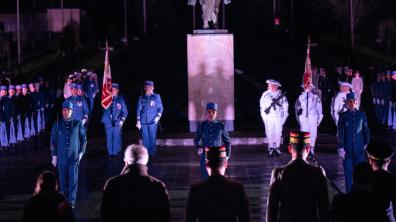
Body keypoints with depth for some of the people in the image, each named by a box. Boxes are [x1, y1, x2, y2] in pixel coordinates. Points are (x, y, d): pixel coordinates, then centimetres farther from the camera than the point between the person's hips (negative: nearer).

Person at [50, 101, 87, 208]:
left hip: (74, 157, -1)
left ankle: (71, 201, 5)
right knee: (63, 181, 5)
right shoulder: (57, 125, 4)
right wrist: (54, 156, 4)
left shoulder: (78, 124, 2)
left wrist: (81, 153, 2)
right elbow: (53, 141, 8)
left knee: (73, 180, -2)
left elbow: (83, 139, 9)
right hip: (61, 158, 1)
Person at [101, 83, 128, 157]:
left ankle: (116, 152, 9)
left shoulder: (120, 99, 3)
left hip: (117, 122, -1)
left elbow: (125, 111, 7)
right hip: (108, 122, 1)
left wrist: (122, 120, -2)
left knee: (116, 138, -2)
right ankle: (110, 153, 14)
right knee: (109, 138, 4)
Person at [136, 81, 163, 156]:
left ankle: (152, 152, 5)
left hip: (153, 121, -1)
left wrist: (158, 116, -4)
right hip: (143, 121, 1)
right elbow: (138, 109, 8)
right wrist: (138, 121, 2)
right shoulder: (141, 98, 9)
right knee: (145, 138, 1)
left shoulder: (156, 97, 6)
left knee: (152, 138, -3)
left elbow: (160, 108, 10)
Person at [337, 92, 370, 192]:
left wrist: (367, 144, 2)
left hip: (359, 149, 1)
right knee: (348, 172, 0)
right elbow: (340, 133, 0)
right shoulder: (343, 116, 1)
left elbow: (366, 130, 10)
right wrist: (341, 148, -6)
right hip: (347, 149, -1)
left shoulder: (361, 114, 5)